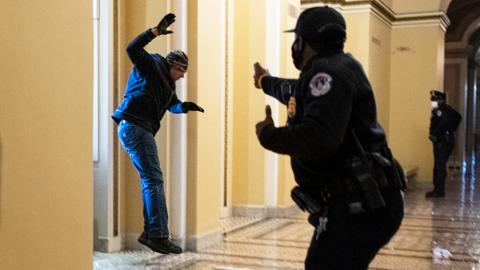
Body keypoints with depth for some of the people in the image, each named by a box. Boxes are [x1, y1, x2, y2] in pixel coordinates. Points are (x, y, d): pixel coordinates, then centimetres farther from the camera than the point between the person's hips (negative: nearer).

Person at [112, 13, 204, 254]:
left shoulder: (166, 82, 25)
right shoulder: (151, 64, 1)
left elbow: (173, 104, 36)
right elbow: (132, 49, -16)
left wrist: (186, 106, 14)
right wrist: (156, 32, -24)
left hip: (142, 130, 10)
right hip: (133, 124, -10)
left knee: (151, 181, 10)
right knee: (153, 179, -12)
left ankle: (150, 233, 15)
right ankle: (159, 235, -12)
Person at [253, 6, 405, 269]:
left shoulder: (329, 70, -16)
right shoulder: (325, 72, 15)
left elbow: (318, 138, -31)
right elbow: (293, 90, 40)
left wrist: (268, 134, -14)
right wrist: (265, 81, 59)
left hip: (359, 205, -10)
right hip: (358, 203, 10)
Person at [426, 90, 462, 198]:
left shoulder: (438, 109, -14)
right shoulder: (447, 108, 14)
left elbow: (443, 122, -28)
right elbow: (458, 117, 25)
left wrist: (434, 135, -19)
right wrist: (451, 129, 21)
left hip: (441, 141, -10)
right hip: (448, 139, 10)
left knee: (439, 166, -7)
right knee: (441, 165, 14)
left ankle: (439, 191, -6)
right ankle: (439, 189, 19)